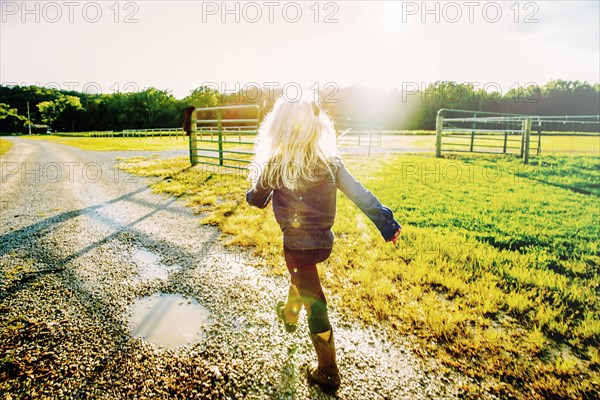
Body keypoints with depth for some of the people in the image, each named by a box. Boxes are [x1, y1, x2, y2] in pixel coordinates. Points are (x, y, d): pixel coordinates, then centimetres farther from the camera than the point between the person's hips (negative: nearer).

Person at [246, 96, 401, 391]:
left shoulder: (275, 166, -17)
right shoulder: (330, 161, -8)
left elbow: (257, 200, 0)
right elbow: (360, 194, -8)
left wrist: (252, 191, 22)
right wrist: (386, 223, -2)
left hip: (298, 245, -5)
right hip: (324, 242, 5)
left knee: (314, 304, 7)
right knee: (299, 276, 34)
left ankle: (328, 373, 24)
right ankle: (290, 315, 61)